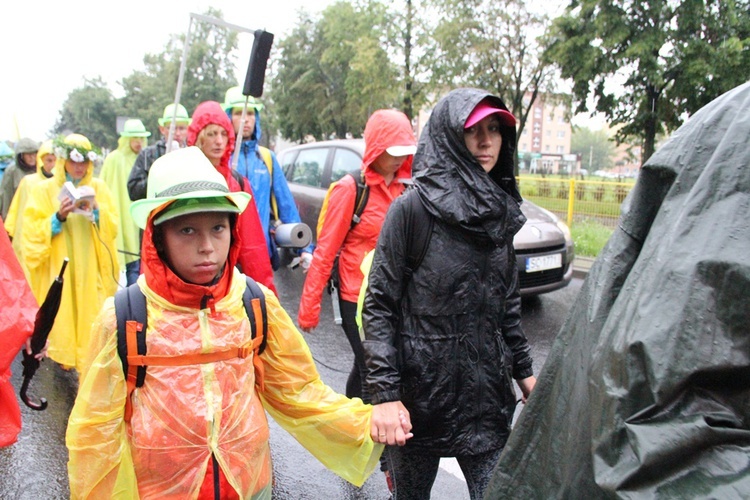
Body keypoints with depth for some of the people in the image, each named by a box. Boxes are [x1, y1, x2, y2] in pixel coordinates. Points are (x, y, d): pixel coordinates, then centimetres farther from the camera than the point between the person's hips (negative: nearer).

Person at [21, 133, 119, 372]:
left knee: (93, 318, -2)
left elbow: (113, 226, 1)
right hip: (59, 271, 0)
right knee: (62, 316, 1)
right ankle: (65, 358, 16)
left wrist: (96, 211, -15)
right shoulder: (44, 190, 3)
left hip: (93, 270, 1)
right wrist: (58, 217, -17)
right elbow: (34, 233, -3)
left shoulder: (99, 187, 7)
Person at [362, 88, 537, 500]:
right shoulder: (412, 209, -11)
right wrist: (386, 392, -18)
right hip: (420, 389, -4)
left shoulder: (501, 211, 5)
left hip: (486, 389, 4)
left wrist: (523, 370, 15)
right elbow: (378, 307, -12)